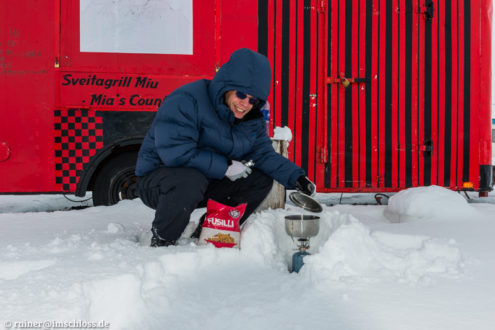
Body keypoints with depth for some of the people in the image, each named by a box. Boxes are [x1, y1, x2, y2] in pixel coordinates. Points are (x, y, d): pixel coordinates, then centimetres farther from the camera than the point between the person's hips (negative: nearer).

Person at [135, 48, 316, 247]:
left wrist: (295, 177, -15)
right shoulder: (186, 101, -24)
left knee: (261, 180, -3)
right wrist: (226, 167, -25)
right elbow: (176, 153, -32)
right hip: (156, 179, -7)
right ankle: (161, 241, -13)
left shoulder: (252, 121, 2)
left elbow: (264, 154, 2)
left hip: (207, 181, 8)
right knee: (191, 181, -41)